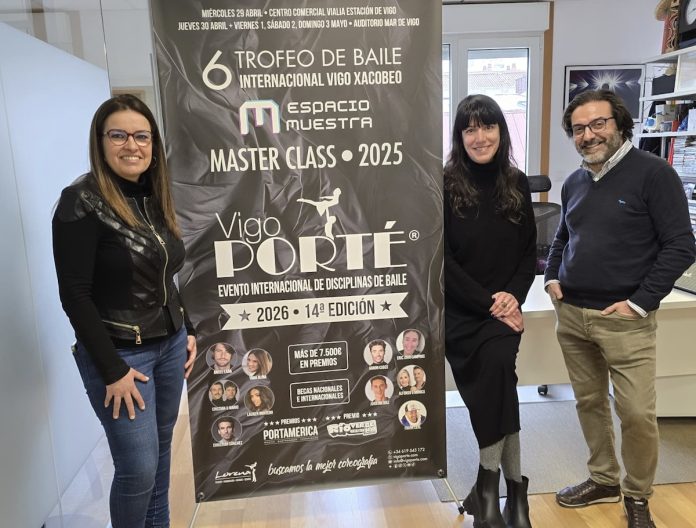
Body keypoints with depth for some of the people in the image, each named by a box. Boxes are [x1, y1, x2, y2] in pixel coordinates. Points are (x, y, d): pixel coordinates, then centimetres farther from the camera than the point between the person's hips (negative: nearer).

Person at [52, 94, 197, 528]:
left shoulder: (154, 197, 6)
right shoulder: (82, 202, -15)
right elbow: (75, 295, -16)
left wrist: (187, 330, 10)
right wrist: (112, 370, -17)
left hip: (170, 344, 7)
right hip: (119, 352, -6)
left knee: (161, 448, 18)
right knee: (139, 467, 1)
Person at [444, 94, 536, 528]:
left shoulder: (517, 183, 6)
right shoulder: (445, 185, -7)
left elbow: (529, 251, 10)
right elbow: (442, 259, -10)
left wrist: (514, 295, -7)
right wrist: (487, 301, -14)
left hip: (503, 309, 2)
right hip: (459, 311, -2)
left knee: (496, 370, -19)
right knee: (494, 391, -7)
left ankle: (489, 486, -1)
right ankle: (513, 487, 10)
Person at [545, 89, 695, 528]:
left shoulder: (653, 173, -7)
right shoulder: (574, 183, 12)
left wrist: (641, 303, -14)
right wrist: (552, 277, 8)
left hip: (624, 319, -5)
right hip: (570, 314, 6)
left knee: (637, 412, -2)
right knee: (589, 403, 14)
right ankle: (603, 480, 33)